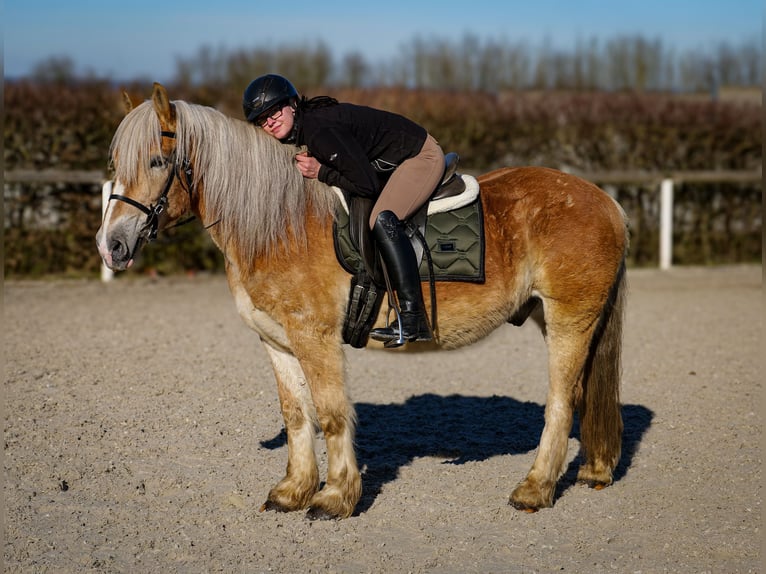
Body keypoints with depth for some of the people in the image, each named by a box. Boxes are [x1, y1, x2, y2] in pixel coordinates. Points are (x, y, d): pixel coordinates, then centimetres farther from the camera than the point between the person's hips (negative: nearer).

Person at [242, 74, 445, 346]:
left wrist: (320, 172, -21)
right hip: (388, 164, 10)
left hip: (421, 156, -10)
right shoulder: (299, 131, -1)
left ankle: (414, 318, -31)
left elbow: (367, 185, -27)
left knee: (382, 219, -30)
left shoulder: (319, 132, -30)